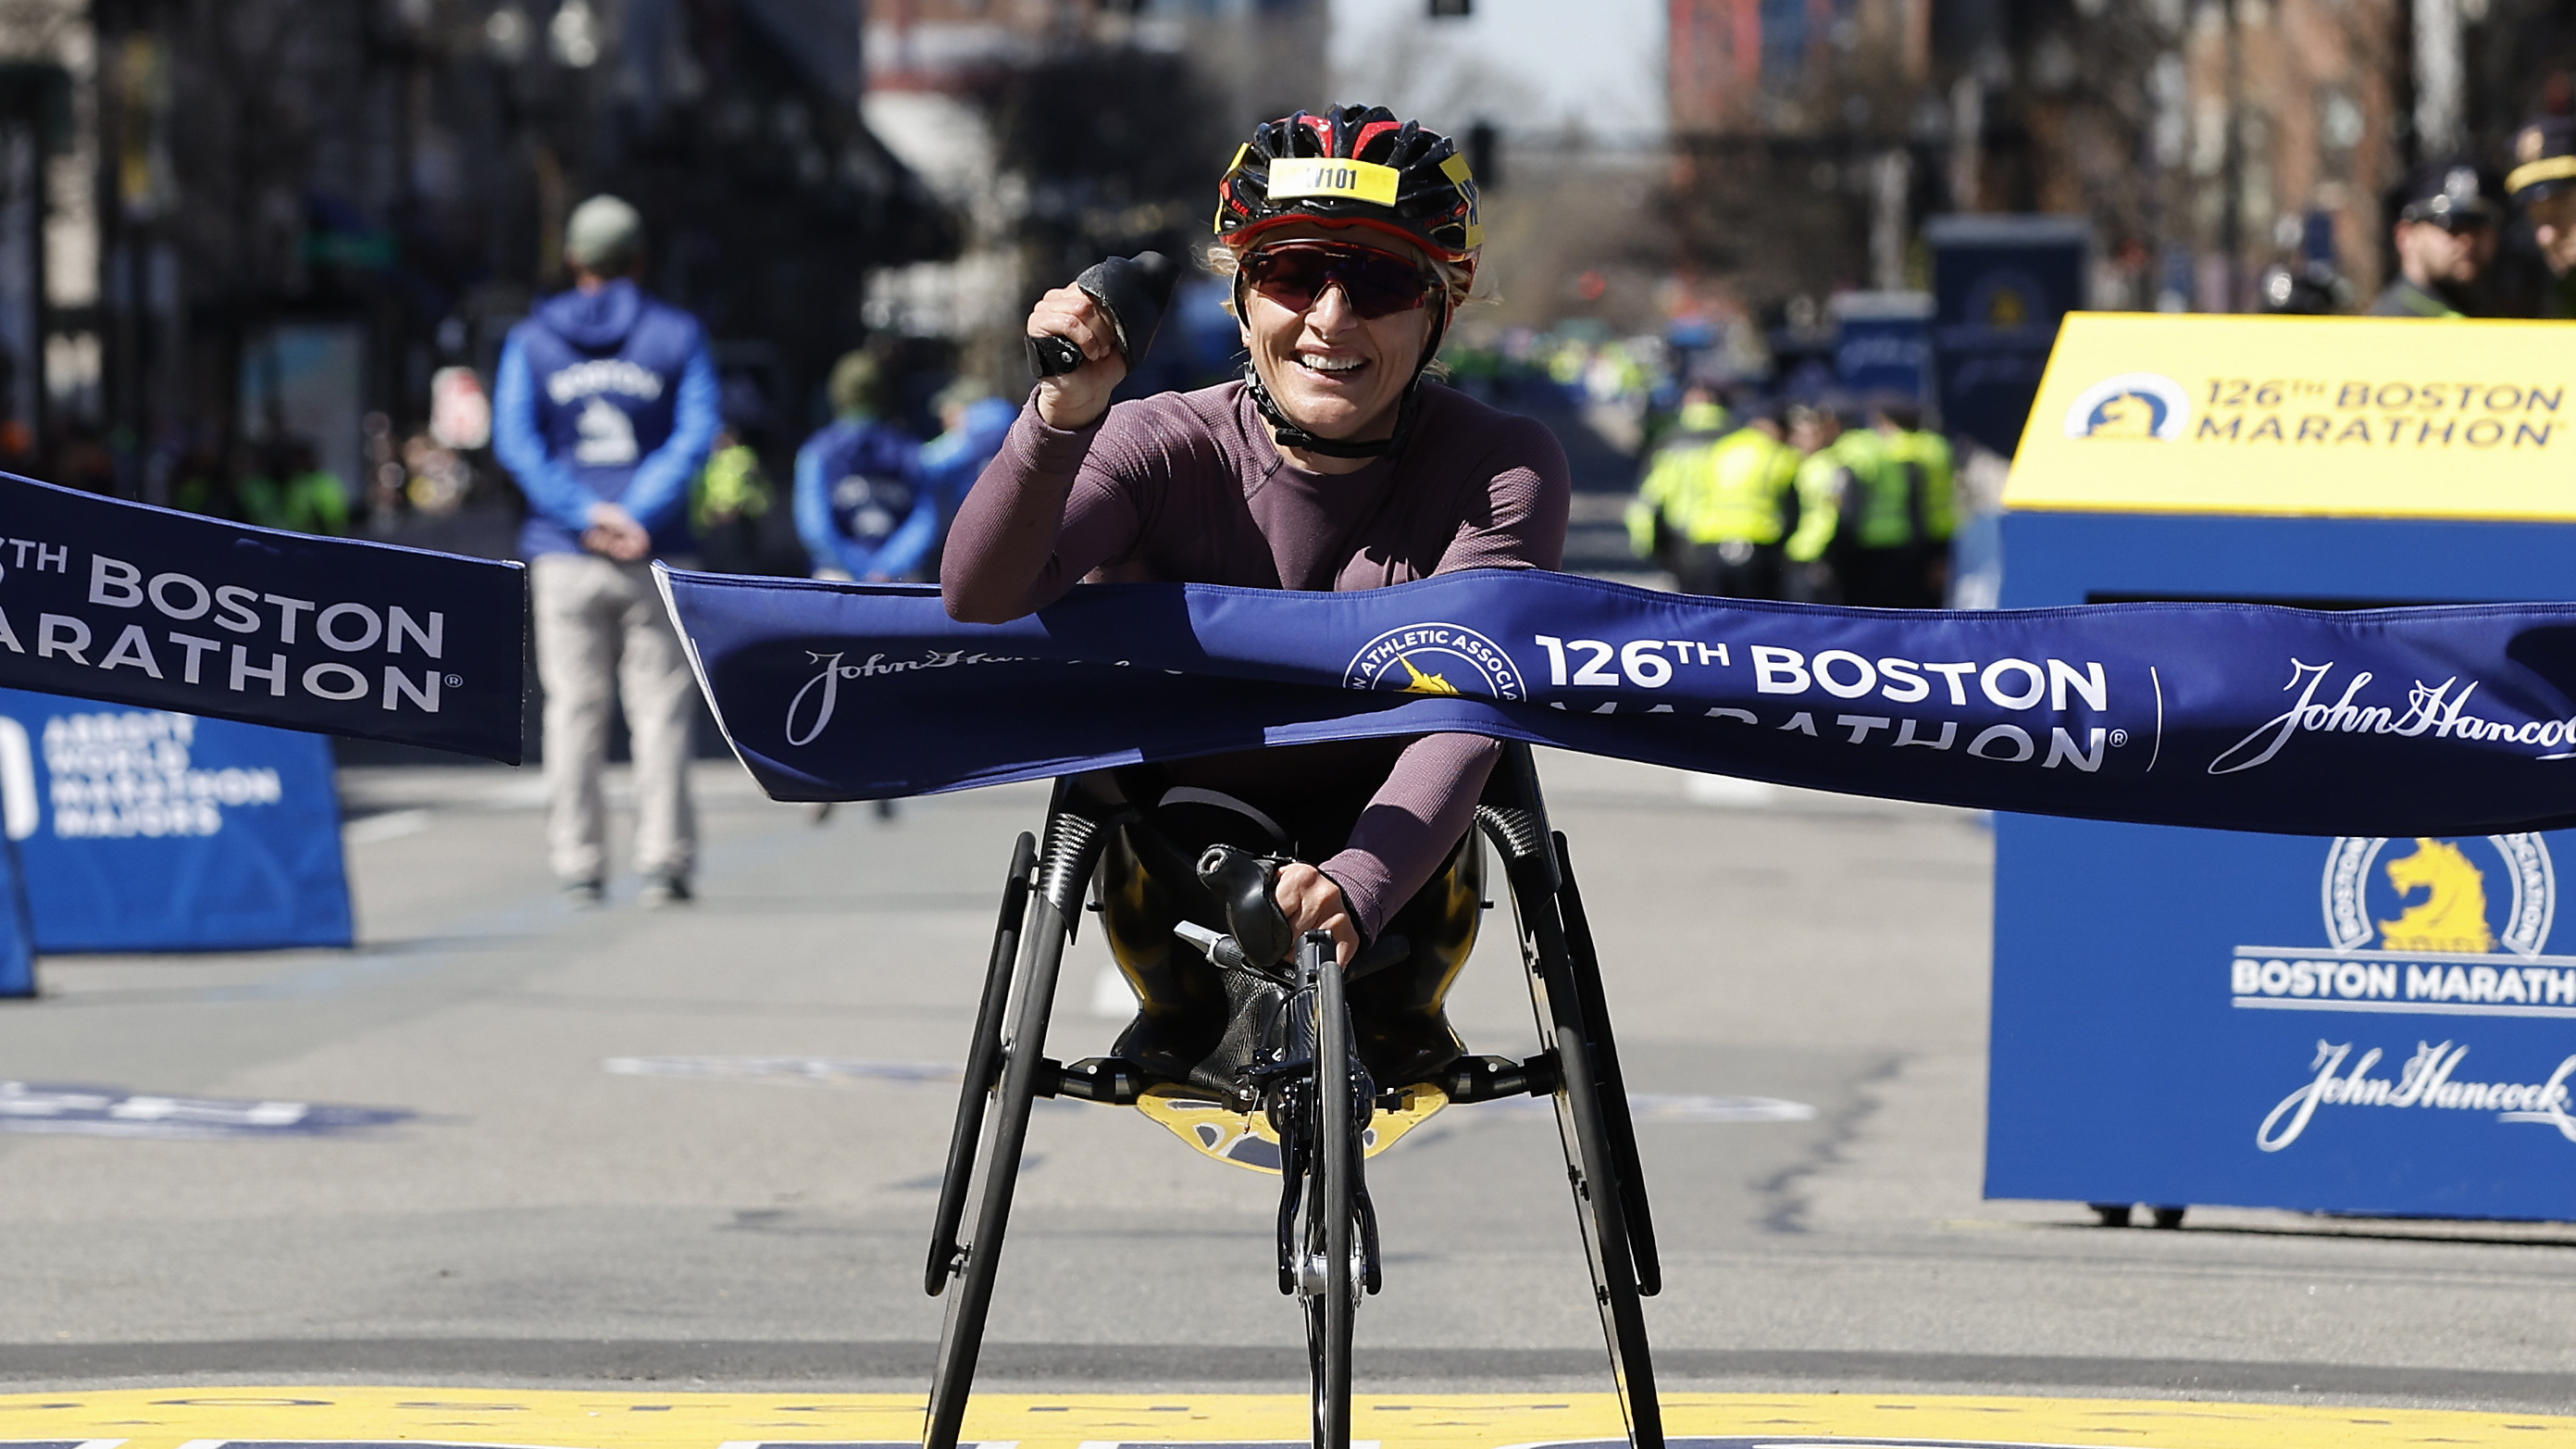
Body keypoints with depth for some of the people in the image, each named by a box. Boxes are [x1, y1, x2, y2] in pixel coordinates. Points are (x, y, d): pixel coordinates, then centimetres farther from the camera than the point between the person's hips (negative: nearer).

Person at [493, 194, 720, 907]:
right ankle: (663, 859, -5)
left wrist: (584, 515, -11)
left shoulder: (531, 340, 8)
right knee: (661, 708, 1)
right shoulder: (676, 335, 5)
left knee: (573, 711, 3)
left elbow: (516, 441, -3)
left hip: (565, 554, 1)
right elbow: (697, 435, -7)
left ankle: (578, 862, 1)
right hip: (653, 555, -1)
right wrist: (638, 516, -13)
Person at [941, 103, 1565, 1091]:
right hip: (1178, 857, -1)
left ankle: (1396, 1011, 8)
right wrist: (1062, 416, -45)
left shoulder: (1501, 469, -14)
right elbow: (980, 598, -28)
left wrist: (1356, 887, -45)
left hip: (1392, 867, 1)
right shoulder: (1167, 446, -13)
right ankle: (1189, 1015, 6)